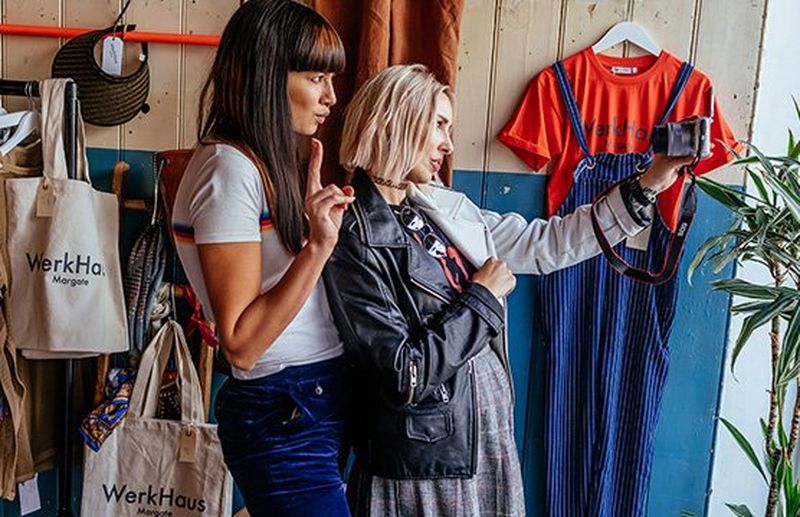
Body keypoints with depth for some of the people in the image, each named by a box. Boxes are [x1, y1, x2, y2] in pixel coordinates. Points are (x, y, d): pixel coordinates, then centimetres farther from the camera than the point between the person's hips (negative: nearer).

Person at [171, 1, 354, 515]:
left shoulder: (267, 161, 11)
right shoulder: (229, 168, -17)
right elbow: (241, 345, -21)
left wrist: (316, 216, 9)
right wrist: (318, 247, -28)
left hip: (316, 401, 9)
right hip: (284, 414, -9)